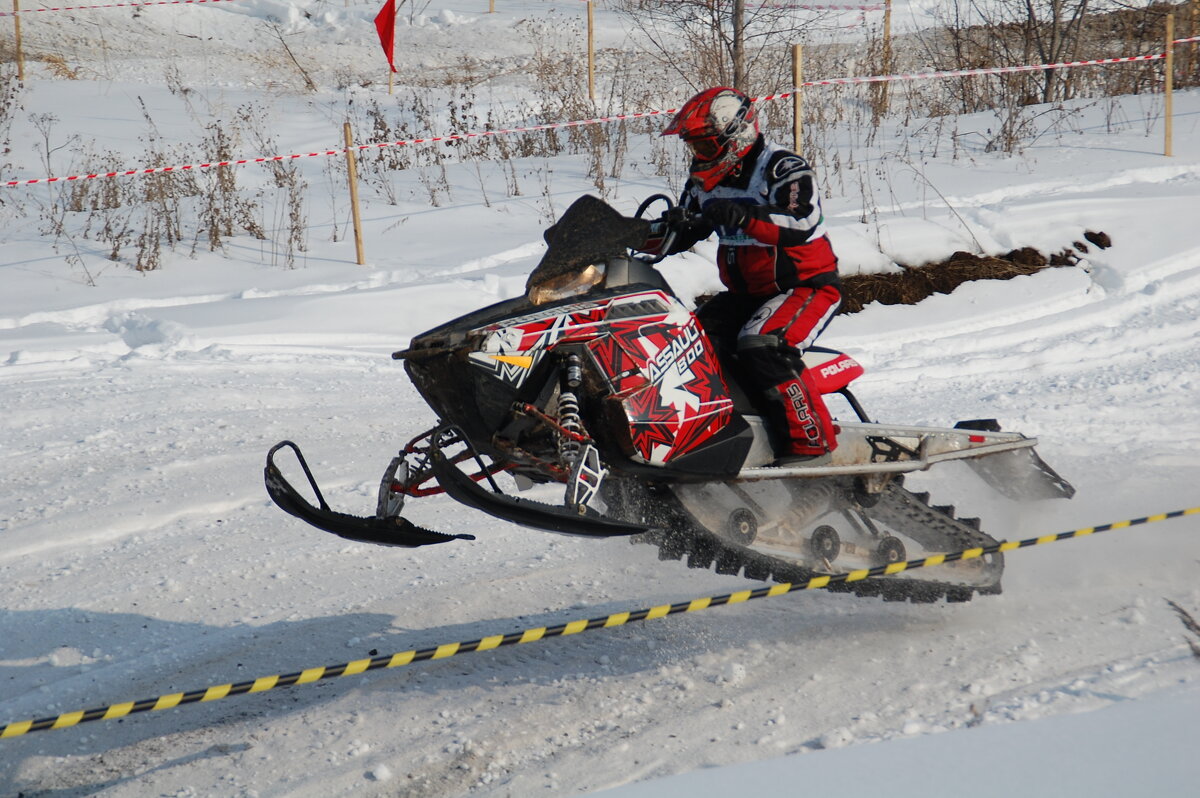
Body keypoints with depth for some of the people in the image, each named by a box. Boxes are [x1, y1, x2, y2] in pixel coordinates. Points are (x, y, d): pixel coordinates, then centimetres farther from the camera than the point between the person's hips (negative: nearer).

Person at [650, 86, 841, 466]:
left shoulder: (783, 168, -15)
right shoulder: (705, 182, 10)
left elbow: (800, 224, -32)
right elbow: (678, 234, 15)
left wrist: (744, 216, -47)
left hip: (807, 286, -8)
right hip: (745, 293, 8)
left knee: (761, 346, -32)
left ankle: (811, 439, -27)